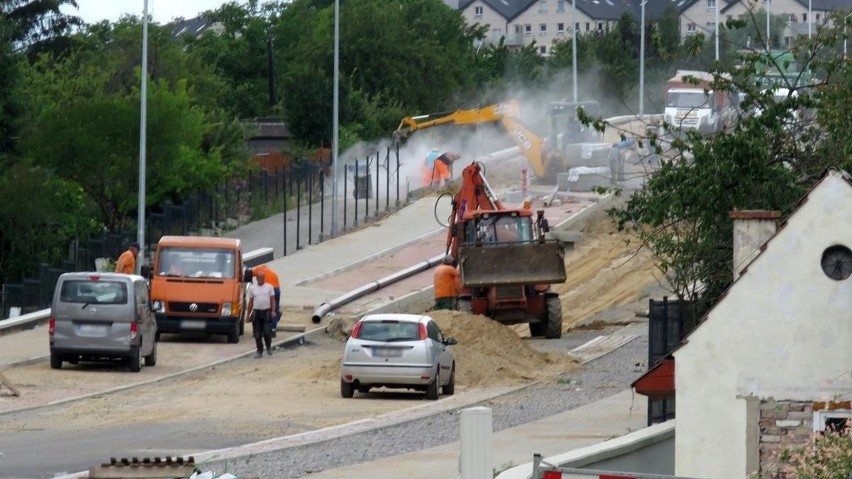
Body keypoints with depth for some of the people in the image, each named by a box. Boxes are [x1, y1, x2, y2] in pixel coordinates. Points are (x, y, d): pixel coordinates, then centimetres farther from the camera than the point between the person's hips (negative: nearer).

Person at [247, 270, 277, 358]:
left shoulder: (269, 287, 5)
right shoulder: (252, 288, 10)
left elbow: (272, 300, 3)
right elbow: (250, 302, 13)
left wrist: (273, 311, -10)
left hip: (266, 311, -2)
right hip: (256, 312, 2)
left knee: (267, 331, -9)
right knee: (257, 334, 0)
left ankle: (269, 347, 15)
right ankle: (259, 351, 9)